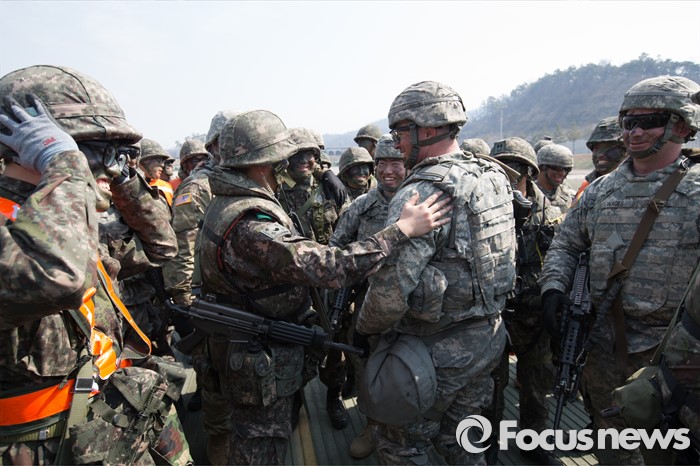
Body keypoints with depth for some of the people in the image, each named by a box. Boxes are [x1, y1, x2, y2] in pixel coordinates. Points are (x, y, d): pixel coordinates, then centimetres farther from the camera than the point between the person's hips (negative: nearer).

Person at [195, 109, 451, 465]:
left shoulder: (225, 204, 1)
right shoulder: (251, 223, -33)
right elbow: (330, 268, -39)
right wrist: (402, 230, -36)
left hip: (241, 344, 10)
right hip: (261, 358, -10)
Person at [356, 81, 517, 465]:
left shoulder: (421, 193, -25)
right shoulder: (494, 178, 2)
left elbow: (392, 287, -28)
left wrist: (363, 330, -10)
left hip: (438, 349, -8)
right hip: (489, 338, 8)